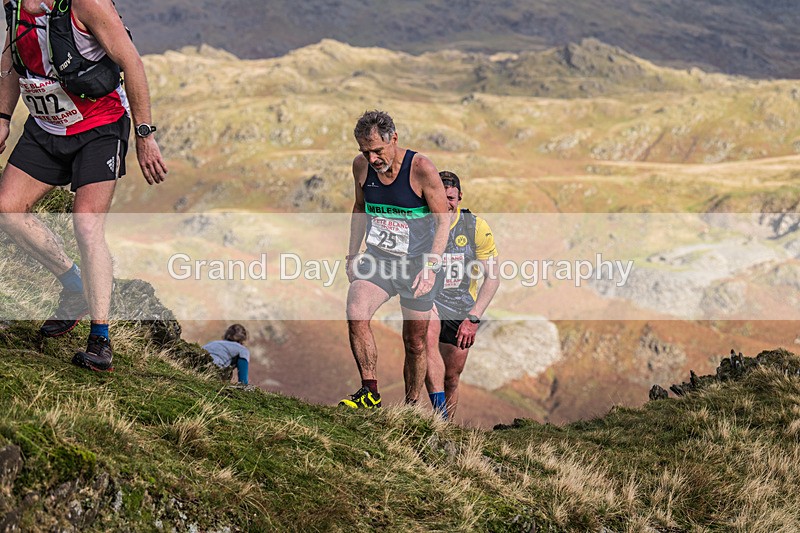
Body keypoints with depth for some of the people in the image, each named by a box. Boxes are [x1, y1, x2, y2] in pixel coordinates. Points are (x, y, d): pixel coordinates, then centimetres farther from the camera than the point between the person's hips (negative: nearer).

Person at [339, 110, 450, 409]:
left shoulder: (421, 169, -16)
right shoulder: (361, 166, -2)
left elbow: (443, 219, -11)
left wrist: (430, 266, -20)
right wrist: (352, 255, 14)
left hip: (417, 264, -3)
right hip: (377, 260, 3)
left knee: (415, 344, 6)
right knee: (356, 315, -25)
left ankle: (410, 407, 22)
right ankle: (370, 392, -18)